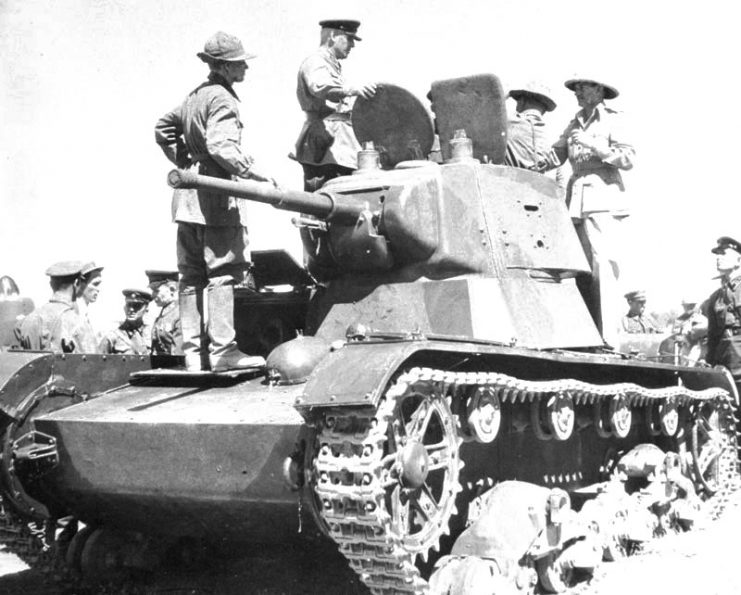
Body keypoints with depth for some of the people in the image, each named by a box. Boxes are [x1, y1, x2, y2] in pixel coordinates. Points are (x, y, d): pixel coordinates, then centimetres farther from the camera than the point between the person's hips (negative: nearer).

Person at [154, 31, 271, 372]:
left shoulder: (195, 96, 18)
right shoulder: (223, 100, -10)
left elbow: (163, 128, 30)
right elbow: (221, 147, -24)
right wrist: (258, 175, -22)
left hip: (187, 199, 9)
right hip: (216, 199, -9)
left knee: (192, 277, 10)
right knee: (224, 273, -7)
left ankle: (193, 352, 13)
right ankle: (222, 351, -8)